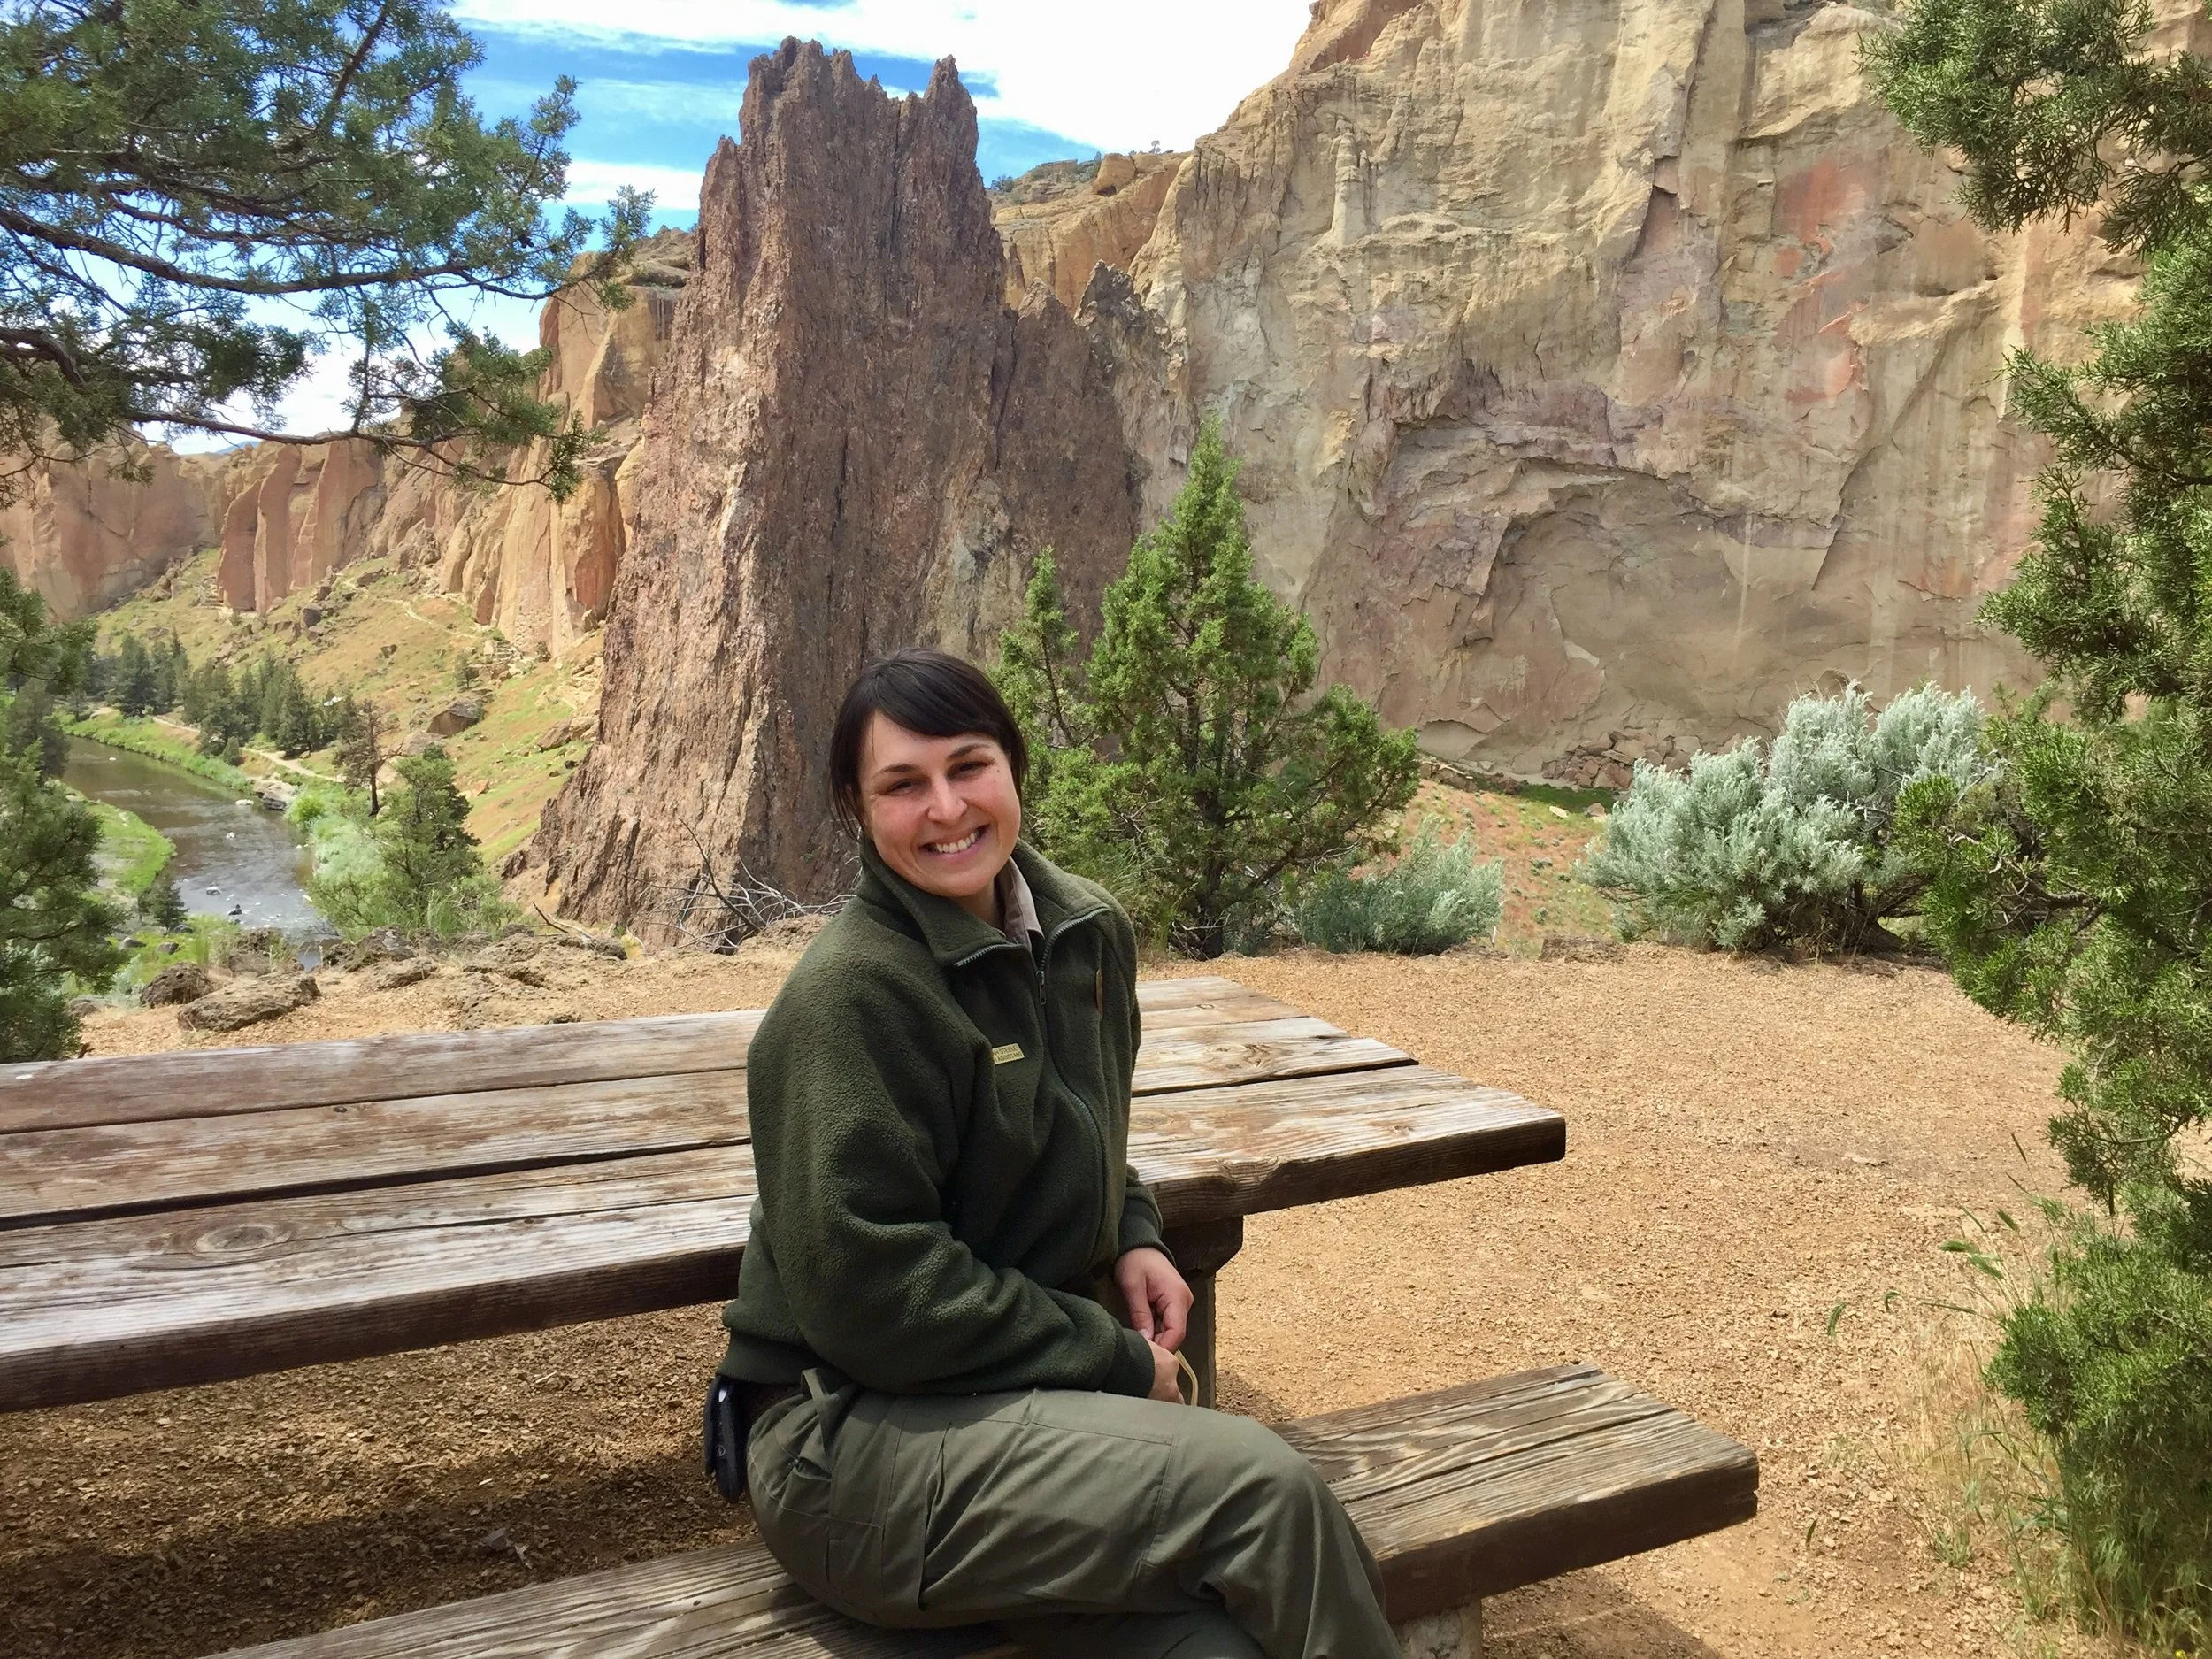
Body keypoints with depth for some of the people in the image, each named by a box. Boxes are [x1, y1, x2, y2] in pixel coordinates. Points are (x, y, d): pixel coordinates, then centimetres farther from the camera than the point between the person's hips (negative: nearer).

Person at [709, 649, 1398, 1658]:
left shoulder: (1088, 932, 5)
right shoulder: (850, 994, -18)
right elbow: (873, 1284, -19)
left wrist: (1133, 1238, 3)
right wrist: (1117, 1364, -13)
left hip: (1027, 1390, 6)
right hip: (857, 1435, -6)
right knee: (1263, 1484, -21)